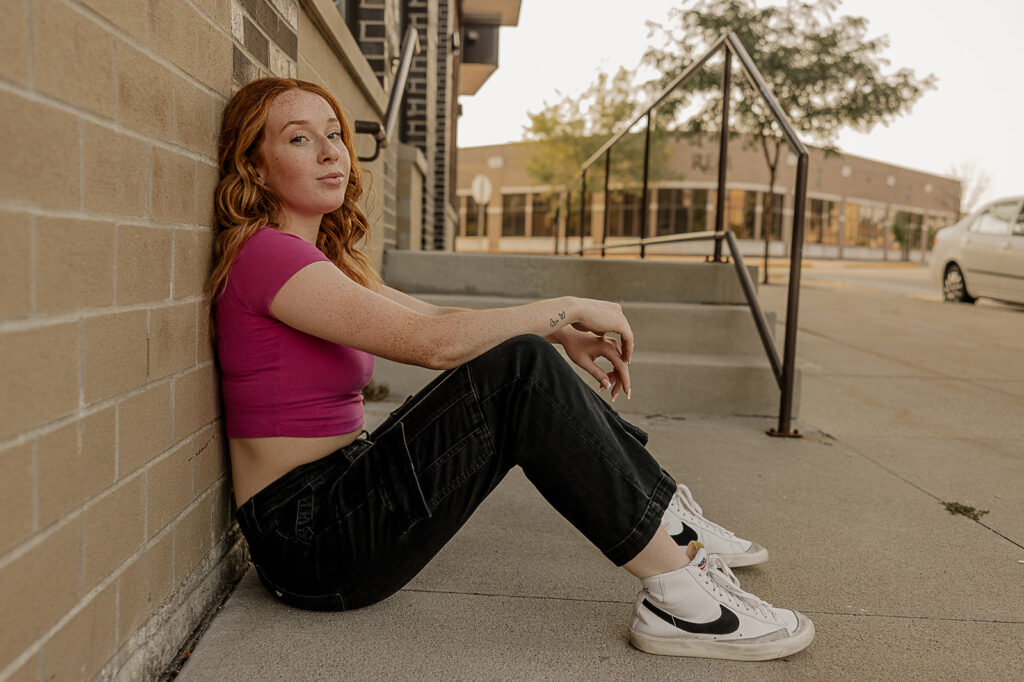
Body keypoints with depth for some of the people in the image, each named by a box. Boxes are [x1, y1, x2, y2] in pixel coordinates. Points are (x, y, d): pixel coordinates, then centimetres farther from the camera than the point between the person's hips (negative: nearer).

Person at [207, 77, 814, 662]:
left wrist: (562, 334, 3)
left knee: (529, 367, 3)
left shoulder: (321, 257, 14)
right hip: (308, 538, -9)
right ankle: (676, 595, -17)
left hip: (342, 496, 9)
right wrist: (565, 308, -13)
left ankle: (672, 522, 10)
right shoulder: (266, 253, -16)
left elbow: (434, 316, 14)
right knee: (522, 369, -22)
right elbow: (434, 342, -24)